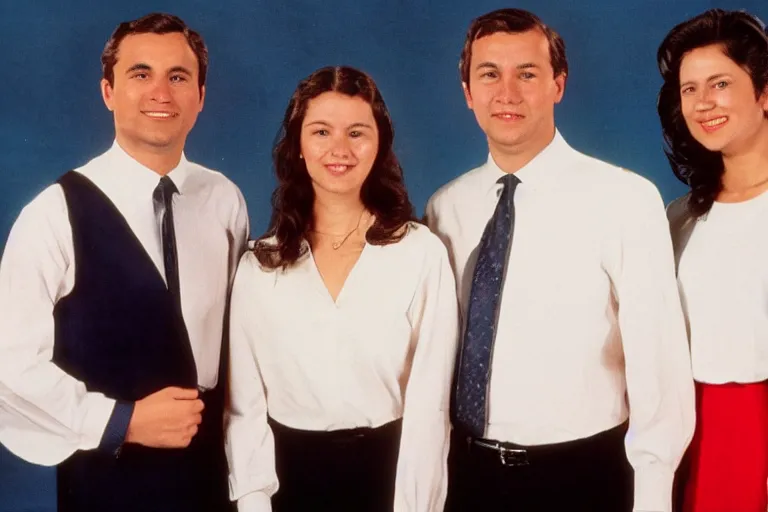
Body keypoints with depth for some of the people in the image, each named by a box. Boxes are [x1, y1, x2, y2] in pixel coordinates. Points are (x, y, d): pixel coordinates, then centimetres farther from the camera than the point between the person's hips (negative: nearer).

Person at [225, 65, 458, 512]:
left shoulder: (422, 253, -9)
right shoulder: (260, 262, -1)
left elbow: (429, 400, -8)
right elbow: (246, 401, 1)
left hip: (387, 469, -2)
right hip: (290, 473, 2)